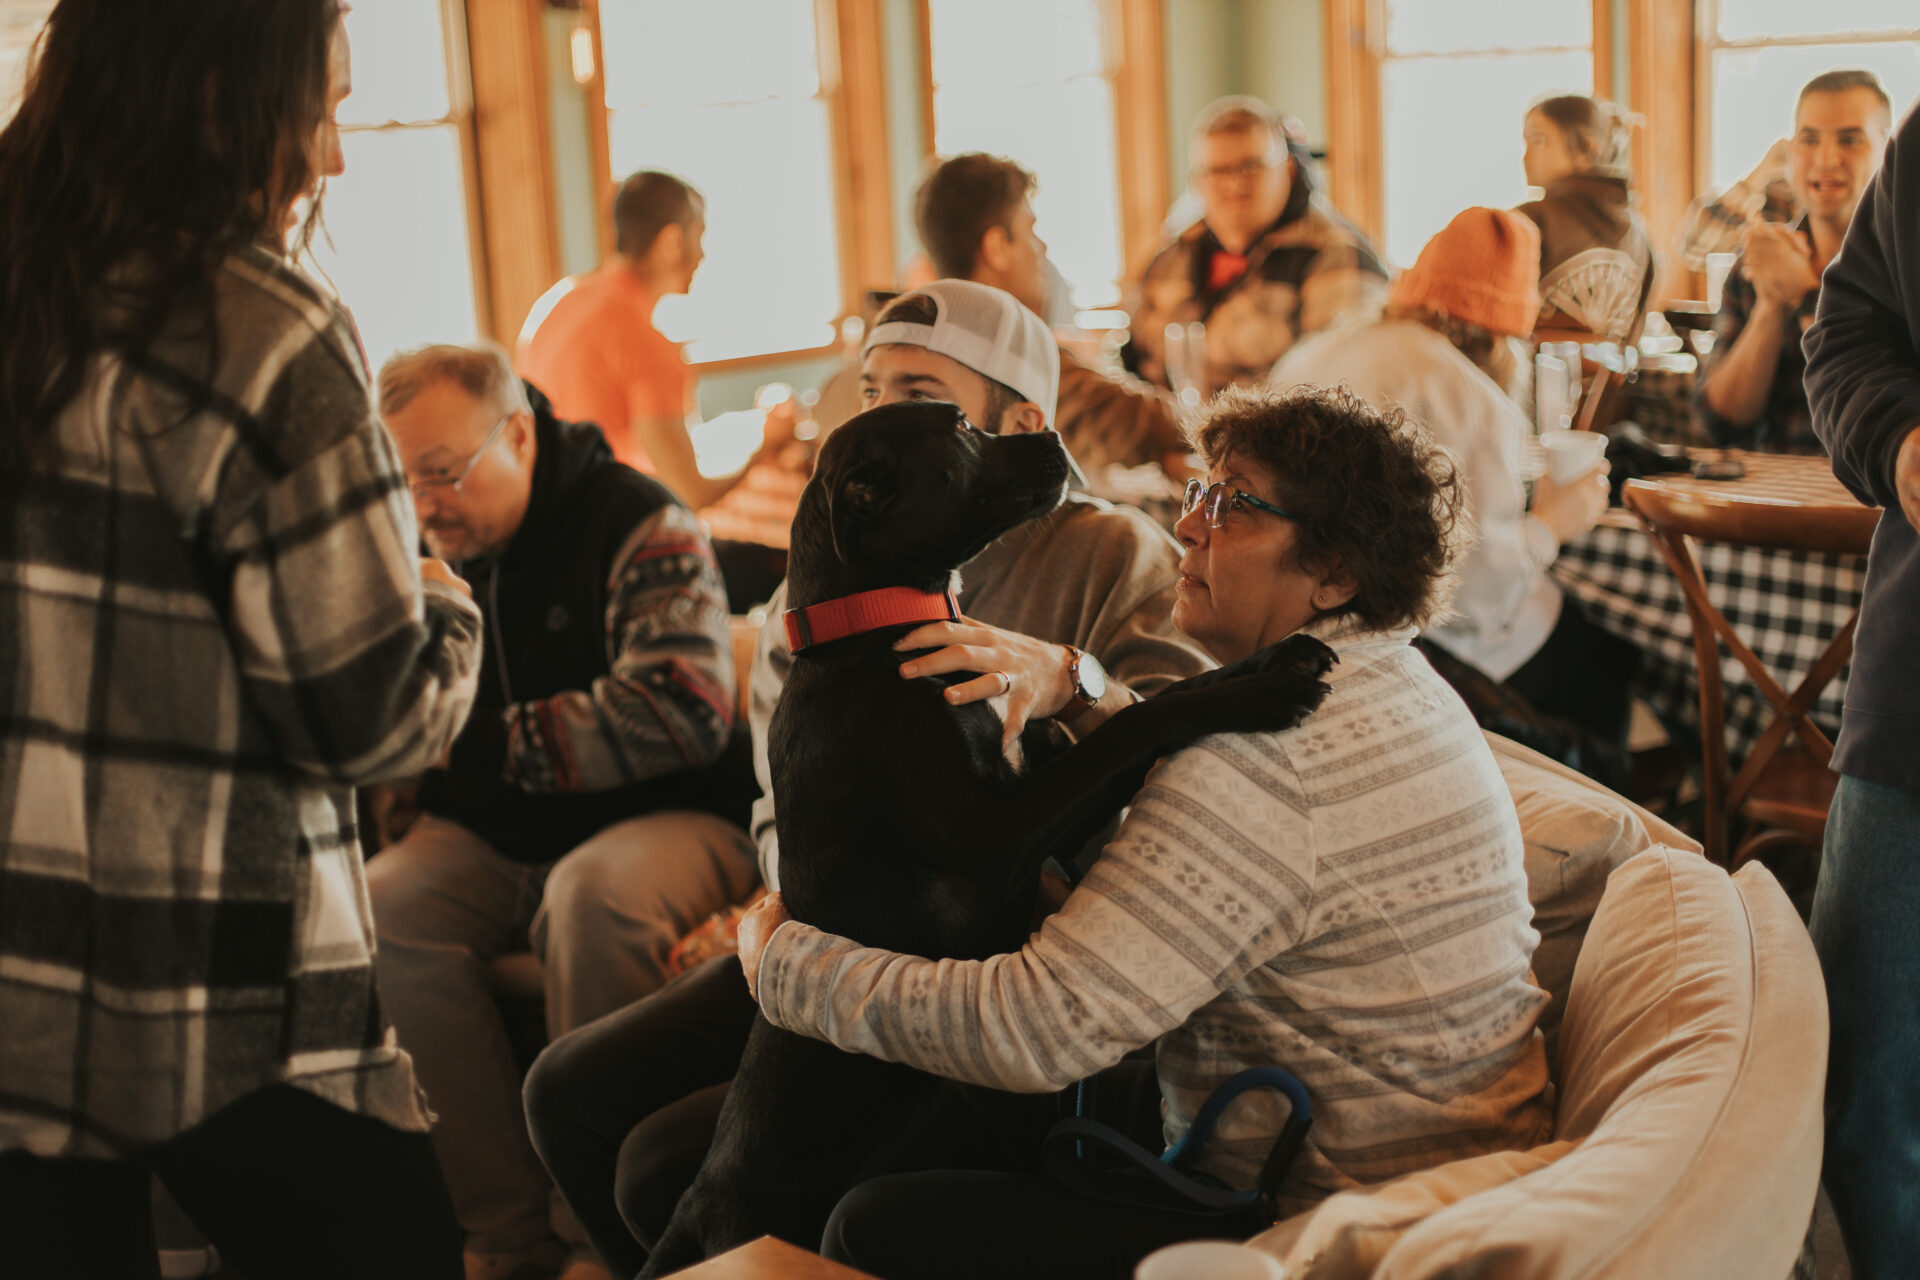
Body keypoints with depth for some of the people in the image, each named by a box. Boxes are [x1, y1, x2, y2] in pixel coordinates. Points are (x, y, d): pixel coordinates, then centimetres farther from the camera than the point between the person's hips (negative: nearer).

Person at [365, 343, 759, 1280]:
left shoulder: (641, 527, -8)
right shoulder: (422, 549, 9)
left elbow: (683, 709, -20)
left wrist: (485, 742, -14)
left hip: (658, 821, -5)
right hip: (486, 845, 5)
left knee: (596, 894, -38)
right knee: (367, 912, -24)